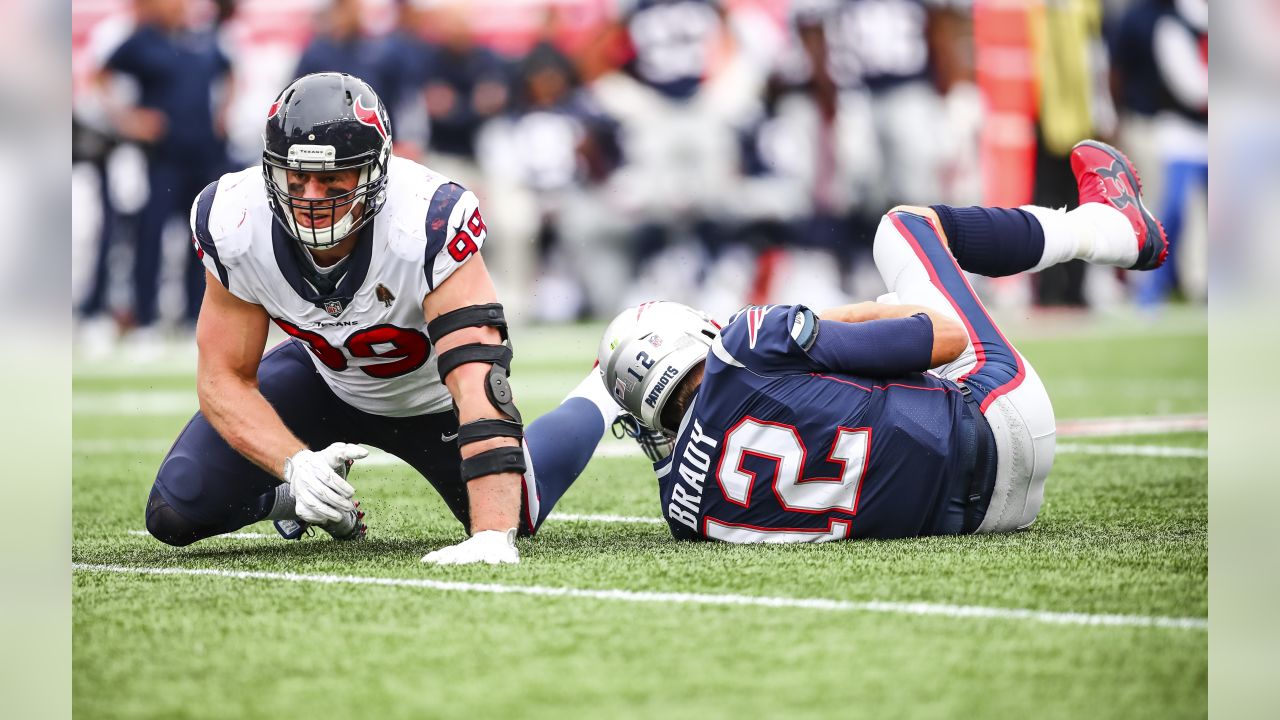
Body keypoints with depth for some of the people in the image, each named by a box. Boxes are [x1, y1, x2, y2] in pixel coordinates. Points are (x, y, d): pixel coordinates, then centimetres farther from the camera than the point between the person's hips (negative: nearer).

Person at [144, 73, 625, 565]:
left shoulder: (428, 226, -43)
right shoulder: (235, 229, -32)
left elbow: (477, 381, -48)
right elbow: (224, 378, -22)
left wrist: (492, 537, -58)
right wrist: (297, 464, -42)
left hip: (430, 394, -2)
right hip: (324, 375, 2)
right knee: (176, 515, -9)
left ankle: (600, 399, 45)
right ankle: (303, 492, 25)